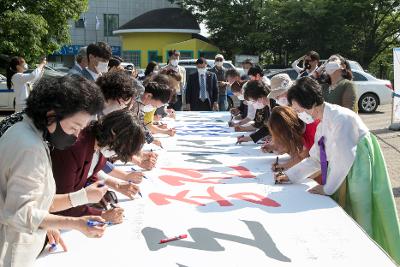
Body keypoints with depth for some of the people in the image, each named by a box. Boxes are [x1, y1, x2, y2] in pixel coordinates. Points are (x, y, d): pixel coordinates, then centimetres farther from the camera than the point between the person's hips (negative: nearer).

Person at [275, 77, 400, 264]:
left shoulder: (340, 118, -23)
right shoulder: (322, 123, 5)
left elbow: (343, 159, -23)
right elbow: (316, 158, 12)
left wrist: (328, 188, -13)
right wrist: (290, 176, 6)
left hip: (359, 177, -8)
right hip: (343, 177, 8)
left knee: (360, 225, 3)